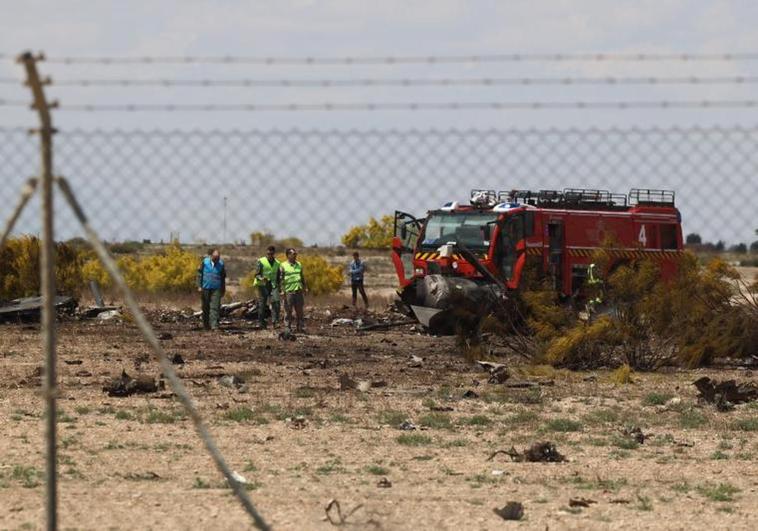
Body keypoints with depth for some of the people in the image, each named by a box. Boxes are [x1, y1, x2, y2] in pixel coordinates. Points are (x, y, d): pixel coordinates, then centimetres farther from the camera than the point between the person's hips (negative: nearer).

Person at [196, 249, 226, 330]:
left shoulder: (221, 264, 3)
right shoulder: (205, 262, -2)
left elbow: (223, 277, 13)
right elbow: (199, 274, 2)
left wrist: (223, 289, 17)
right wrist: (199, 286, -4)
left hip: (216, 289, 0)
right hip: (206, 289, 0)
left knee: (215, 307, -10)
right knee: (206, 308, 9)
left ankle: (214, 325, -12)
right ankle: (206, 324, 22)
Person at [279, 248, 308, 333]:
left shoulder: (299, 265, 13)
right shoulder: (283, 266, -2)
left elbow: (302, 277, 22)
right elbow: (281, 279, -4)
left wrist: (305, 287, 18)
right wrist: (283, 290, -11)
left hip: (299, 291, 5)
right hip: (289, 292, -5)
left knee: (300, 310, 5)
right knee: (288, 311, -1)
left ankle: (301, 327, 11)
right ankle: (288, 328, 5)